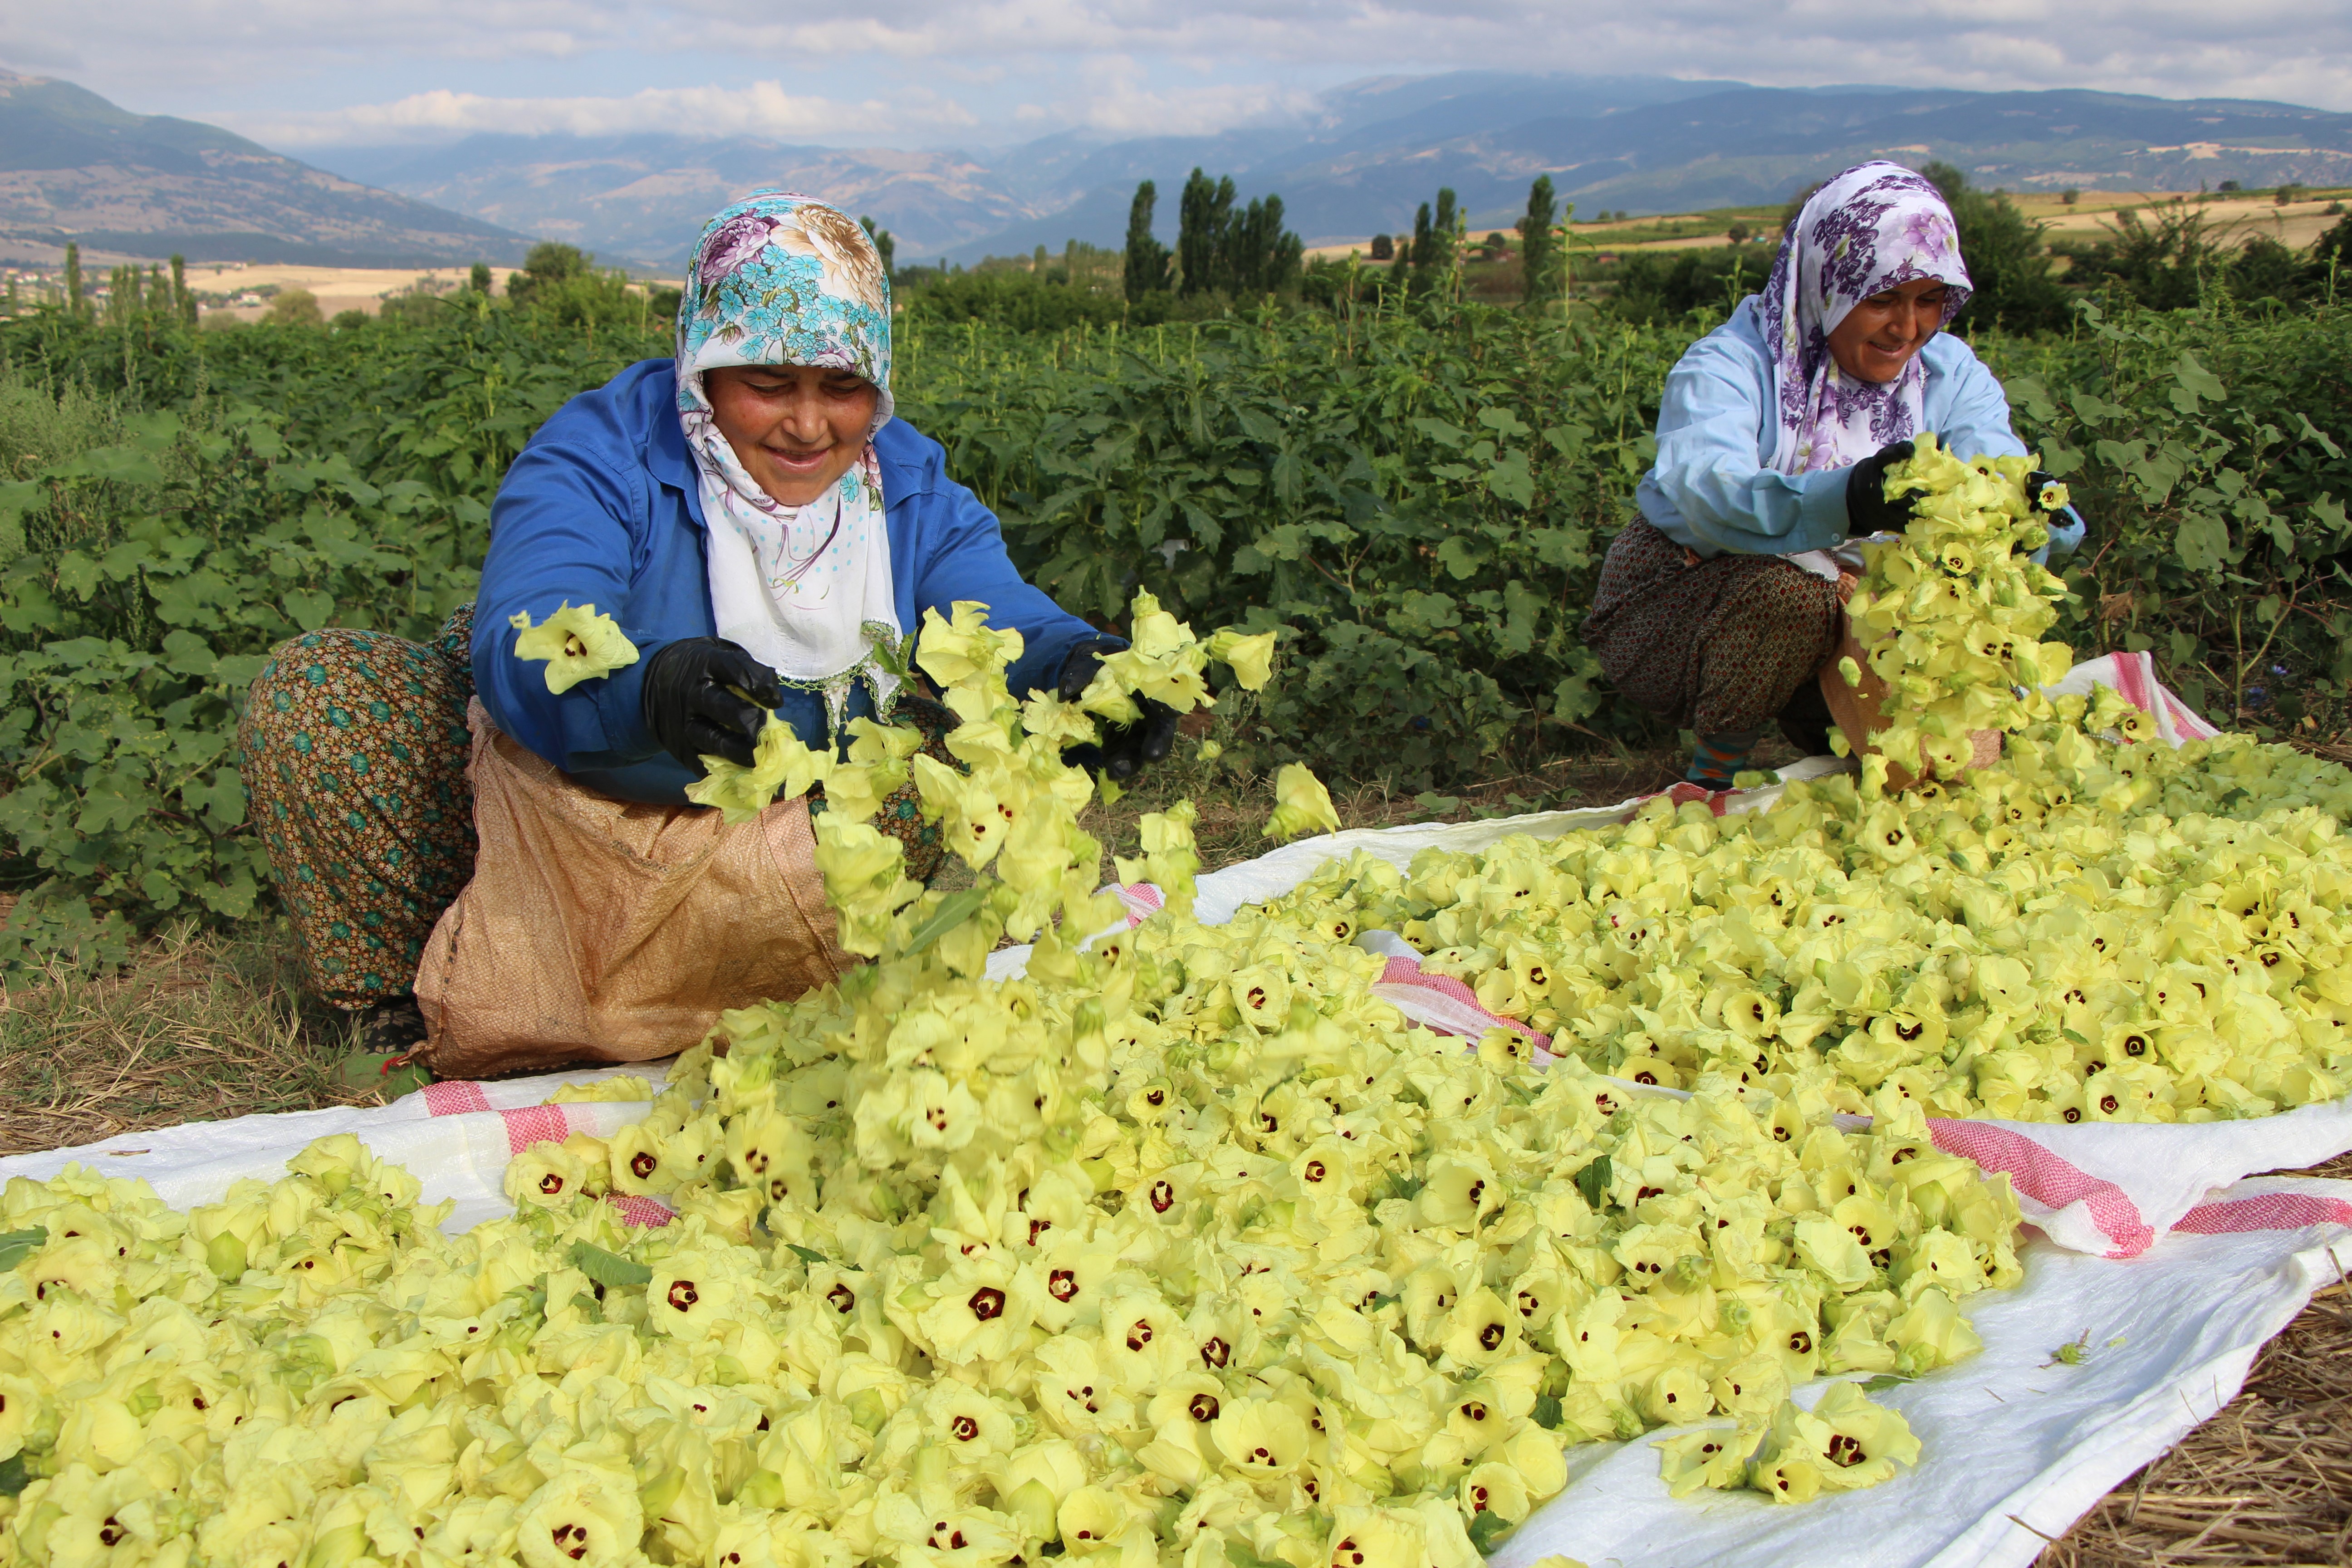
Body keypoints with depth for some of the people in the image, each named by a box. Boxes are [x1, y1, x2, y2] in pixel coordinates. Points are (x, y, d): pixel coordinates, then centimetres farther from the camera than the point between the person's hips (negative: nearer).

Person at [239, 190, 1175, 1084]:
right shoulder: (599, 455, -21)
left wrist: (1075, 668, -45)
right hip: (558, 808, -2)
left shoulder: (907, 483, -7)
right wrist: (649, 686, -60)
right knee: (314, 696, -21)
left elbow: (1004, 621, -20)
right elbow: (523, 636, -37)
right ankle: (399, 1001, 1)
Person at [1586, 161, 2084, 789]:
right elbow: (1709, 494, -40)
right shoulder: (1729, 365, -20)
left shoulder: (1951, 374, -3)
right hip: (1671, 610, -5)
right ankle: (1712, 775, -12)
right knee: (1790, 585, -36)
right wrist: (1845, 500, -59)